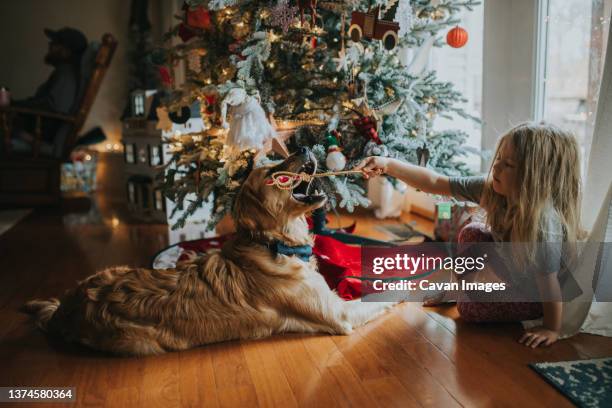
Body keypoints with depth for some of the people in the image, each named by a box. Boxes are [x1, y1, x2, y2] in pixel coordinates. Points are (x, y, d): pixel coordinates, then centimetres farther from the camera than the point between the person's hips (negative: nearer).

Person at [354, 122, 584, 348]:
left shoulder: (544, 222, -41)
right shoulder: (492, 188, -22)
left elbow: (548, 281, -31)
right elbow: (435, 183, -20)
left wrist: (552, 329, -20)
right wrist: (387, 165, -26)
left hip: (537, 294, -6)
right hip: (513, 271, 6)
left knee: (470, 309, -12)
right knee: (471, 233, -2)